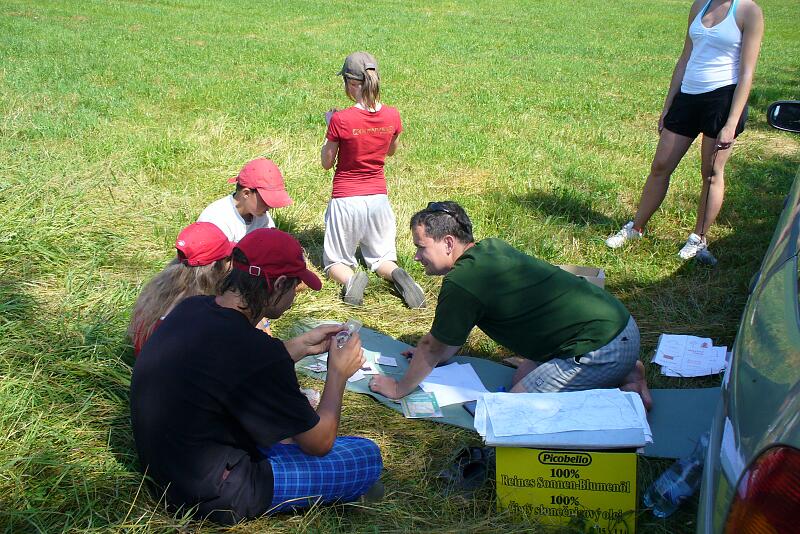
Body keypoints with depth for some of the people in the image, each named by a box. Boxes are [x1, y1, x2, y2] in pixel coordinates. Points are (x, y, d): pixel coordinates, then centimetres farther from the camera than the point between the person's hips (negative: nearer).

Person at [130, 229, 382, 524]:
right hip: (213, 496, -9)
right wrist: (339, 373, 0)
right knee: (368, 456, -1)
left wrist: (302, 345, 14)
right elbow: (320, 443, -15)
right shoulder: (258, 351, -30)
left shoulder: (190, 308, -6)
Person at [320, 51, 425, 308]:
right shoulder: (392, 116, -7)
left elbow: (326, 163, -5)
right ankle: (396, 275, -15)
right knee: (381, 258, 20)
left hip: (345, 199, -3)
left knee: (335, 261, 15)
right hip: (378, 197, 3)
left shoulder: (341, 119, -19)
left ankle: (350, 279, -19)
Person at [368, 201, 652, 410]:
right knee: (522, 377, 21)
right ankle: (624, 372, 16)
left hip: (600, 348, -10)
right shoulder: (492, 248, 11)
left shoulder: (461, 283, -16)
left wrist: (399, 388, 14)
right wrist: (431, 352, 34)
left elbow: (434, 349, 0)